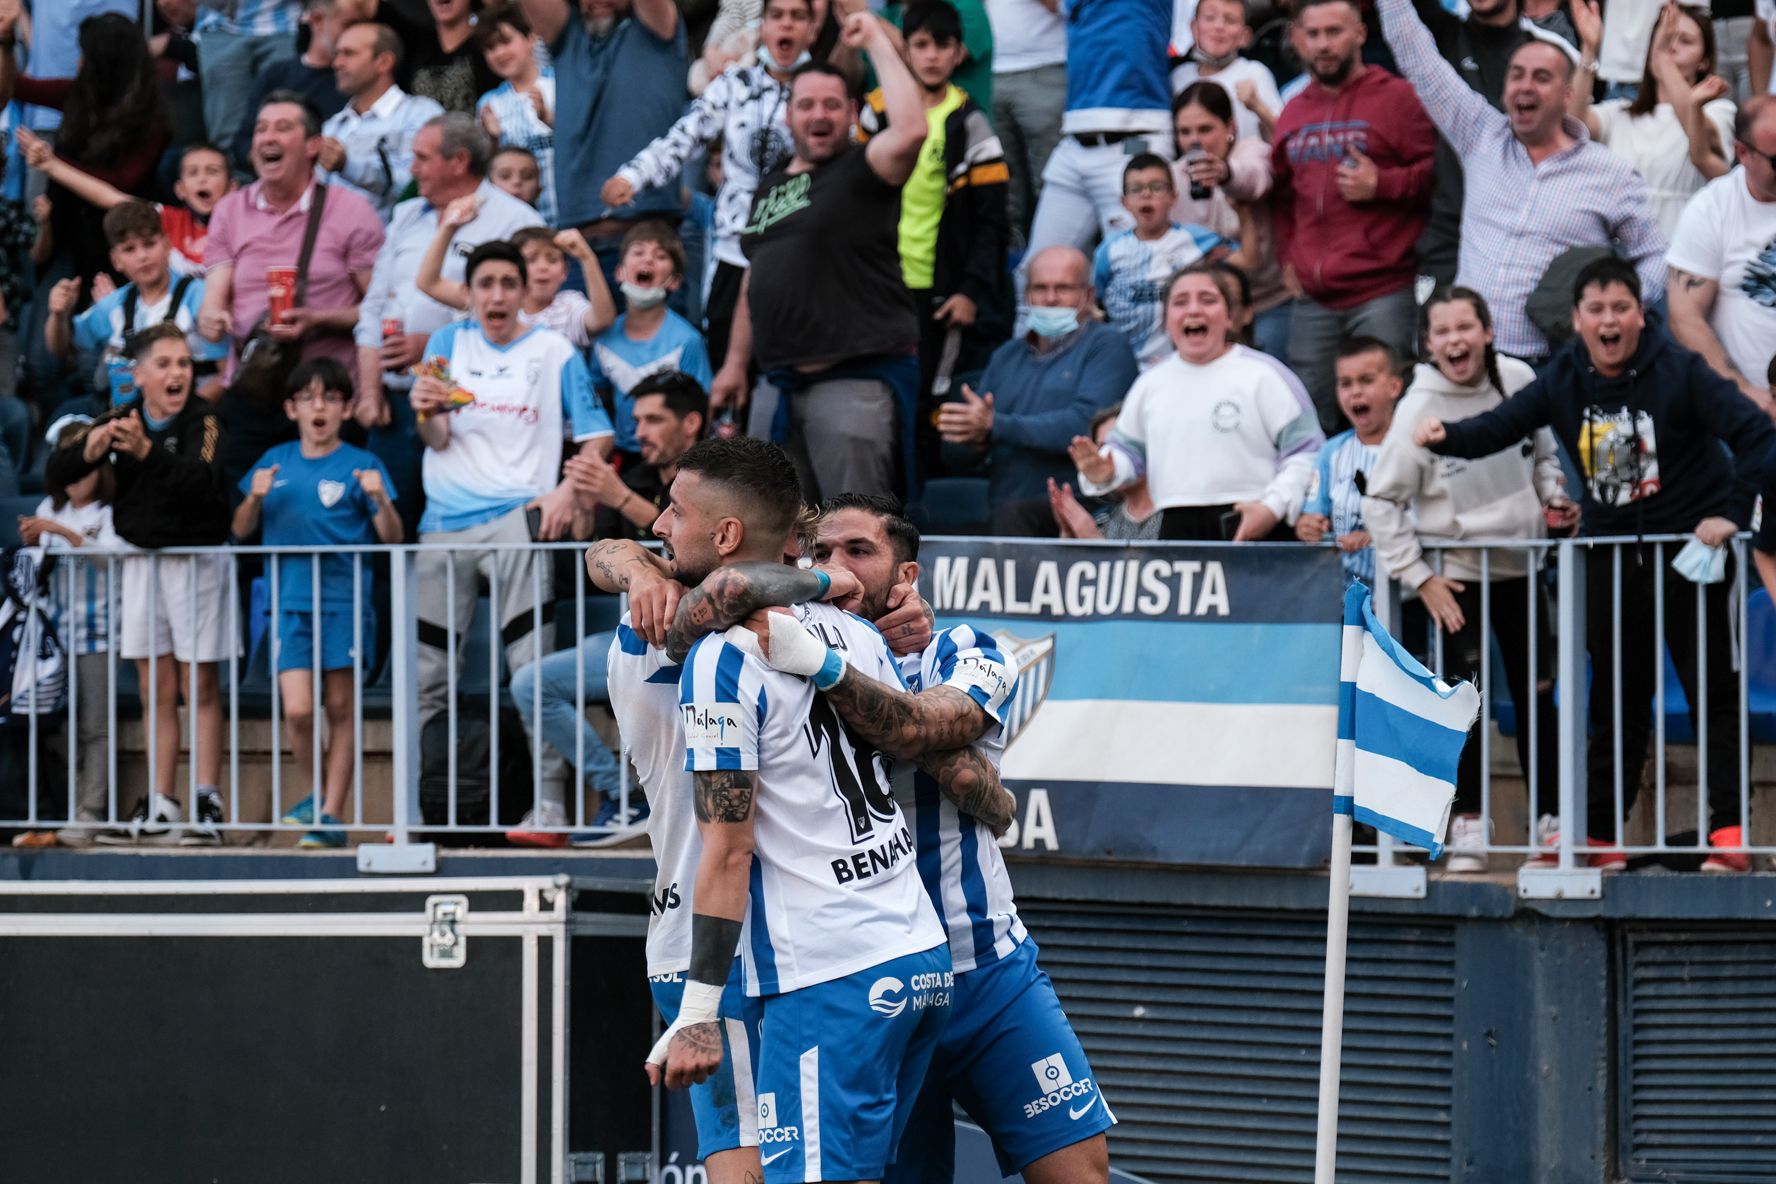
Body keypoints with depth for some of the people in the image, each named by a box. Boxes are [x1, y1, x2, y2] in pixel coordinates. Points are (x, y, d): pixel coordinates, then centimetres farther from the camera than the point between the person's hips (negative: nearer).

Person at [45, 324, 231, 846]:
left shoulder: (204, 421, -9)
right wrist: (88, 451, -22)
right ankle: (159, 809, 11)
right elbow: (54, 471, -1)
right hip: (140, 561, 4)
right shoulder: (121, 421, 4)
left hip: (196, 560, -4)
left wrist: (148, 452, -39)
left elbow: (201, 480, -27)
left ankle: (207, 805, -2)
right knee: (157, 691, 8)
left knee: (200, 686, -3)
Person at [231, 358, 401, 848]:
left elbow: (392, 537, -2)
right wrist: (254, 498, -5)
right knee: (297, 711, -7)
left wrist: (380, 500, -21)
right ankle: (316, 794, 16)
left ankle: (333, 813, 8)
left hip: (344, 600, -2)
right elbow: (241, 531, 14)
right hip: (290, 601, 2)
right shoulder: (275, 463, 11)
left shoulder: (359, 466, 1)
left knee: (340, 707, 1)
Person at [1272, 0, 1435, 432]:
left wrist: (1383, 184, -15)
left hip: (1384, 294, -6)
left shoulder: (1396, 97, -1)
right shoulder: (1294, 112, 18)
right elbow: (1280, 194, 27)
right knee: (1309, 421, 5)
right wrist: (1287, 258, 15)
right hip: (1313, 298, 6)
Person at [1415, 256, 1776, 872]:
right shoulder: (1564, 382, -1)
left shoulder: (1678, 371, -13)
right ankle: (1598, 836, 11)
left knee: (1710, 686, -4)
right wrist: (1447, 437, -27)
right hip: (1611, 553, 4)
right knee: (1615, 698, 8)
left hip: (1688, 544, -4)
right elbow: (1500, 426, -7)